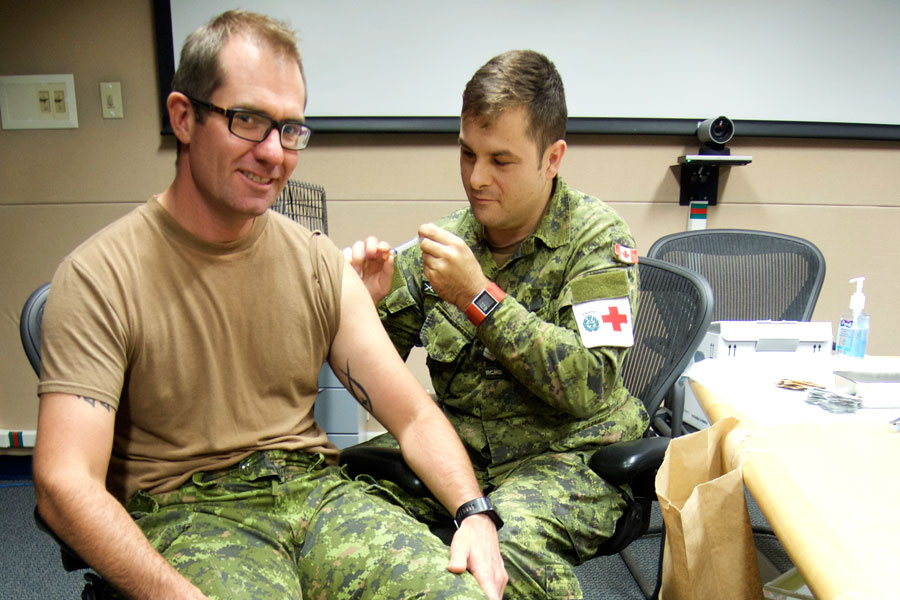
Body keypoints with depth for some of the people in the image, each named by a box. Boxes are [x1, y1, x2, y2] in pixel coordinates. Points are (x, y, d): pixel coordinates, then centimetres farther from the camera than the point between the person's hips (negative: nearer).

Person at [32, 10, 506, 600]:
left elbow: (414, 416, 3)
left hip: (314, 487, 4)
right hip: (184, 509, -3)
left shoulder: (317, 263, 4)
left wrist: (474, 511, -14)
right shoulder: (100, 277, -8)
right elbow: (65, 484, -14)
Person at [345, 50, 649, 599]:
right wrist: (370, 302, -12)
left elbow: (589, 387, -18)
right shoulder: (451, 235, 6)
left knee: (506, 553, -34)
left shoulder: (597, 237, -6)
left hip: (566, 452, -3)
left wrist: (479, 295, -23)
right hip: (455, 438, 4)